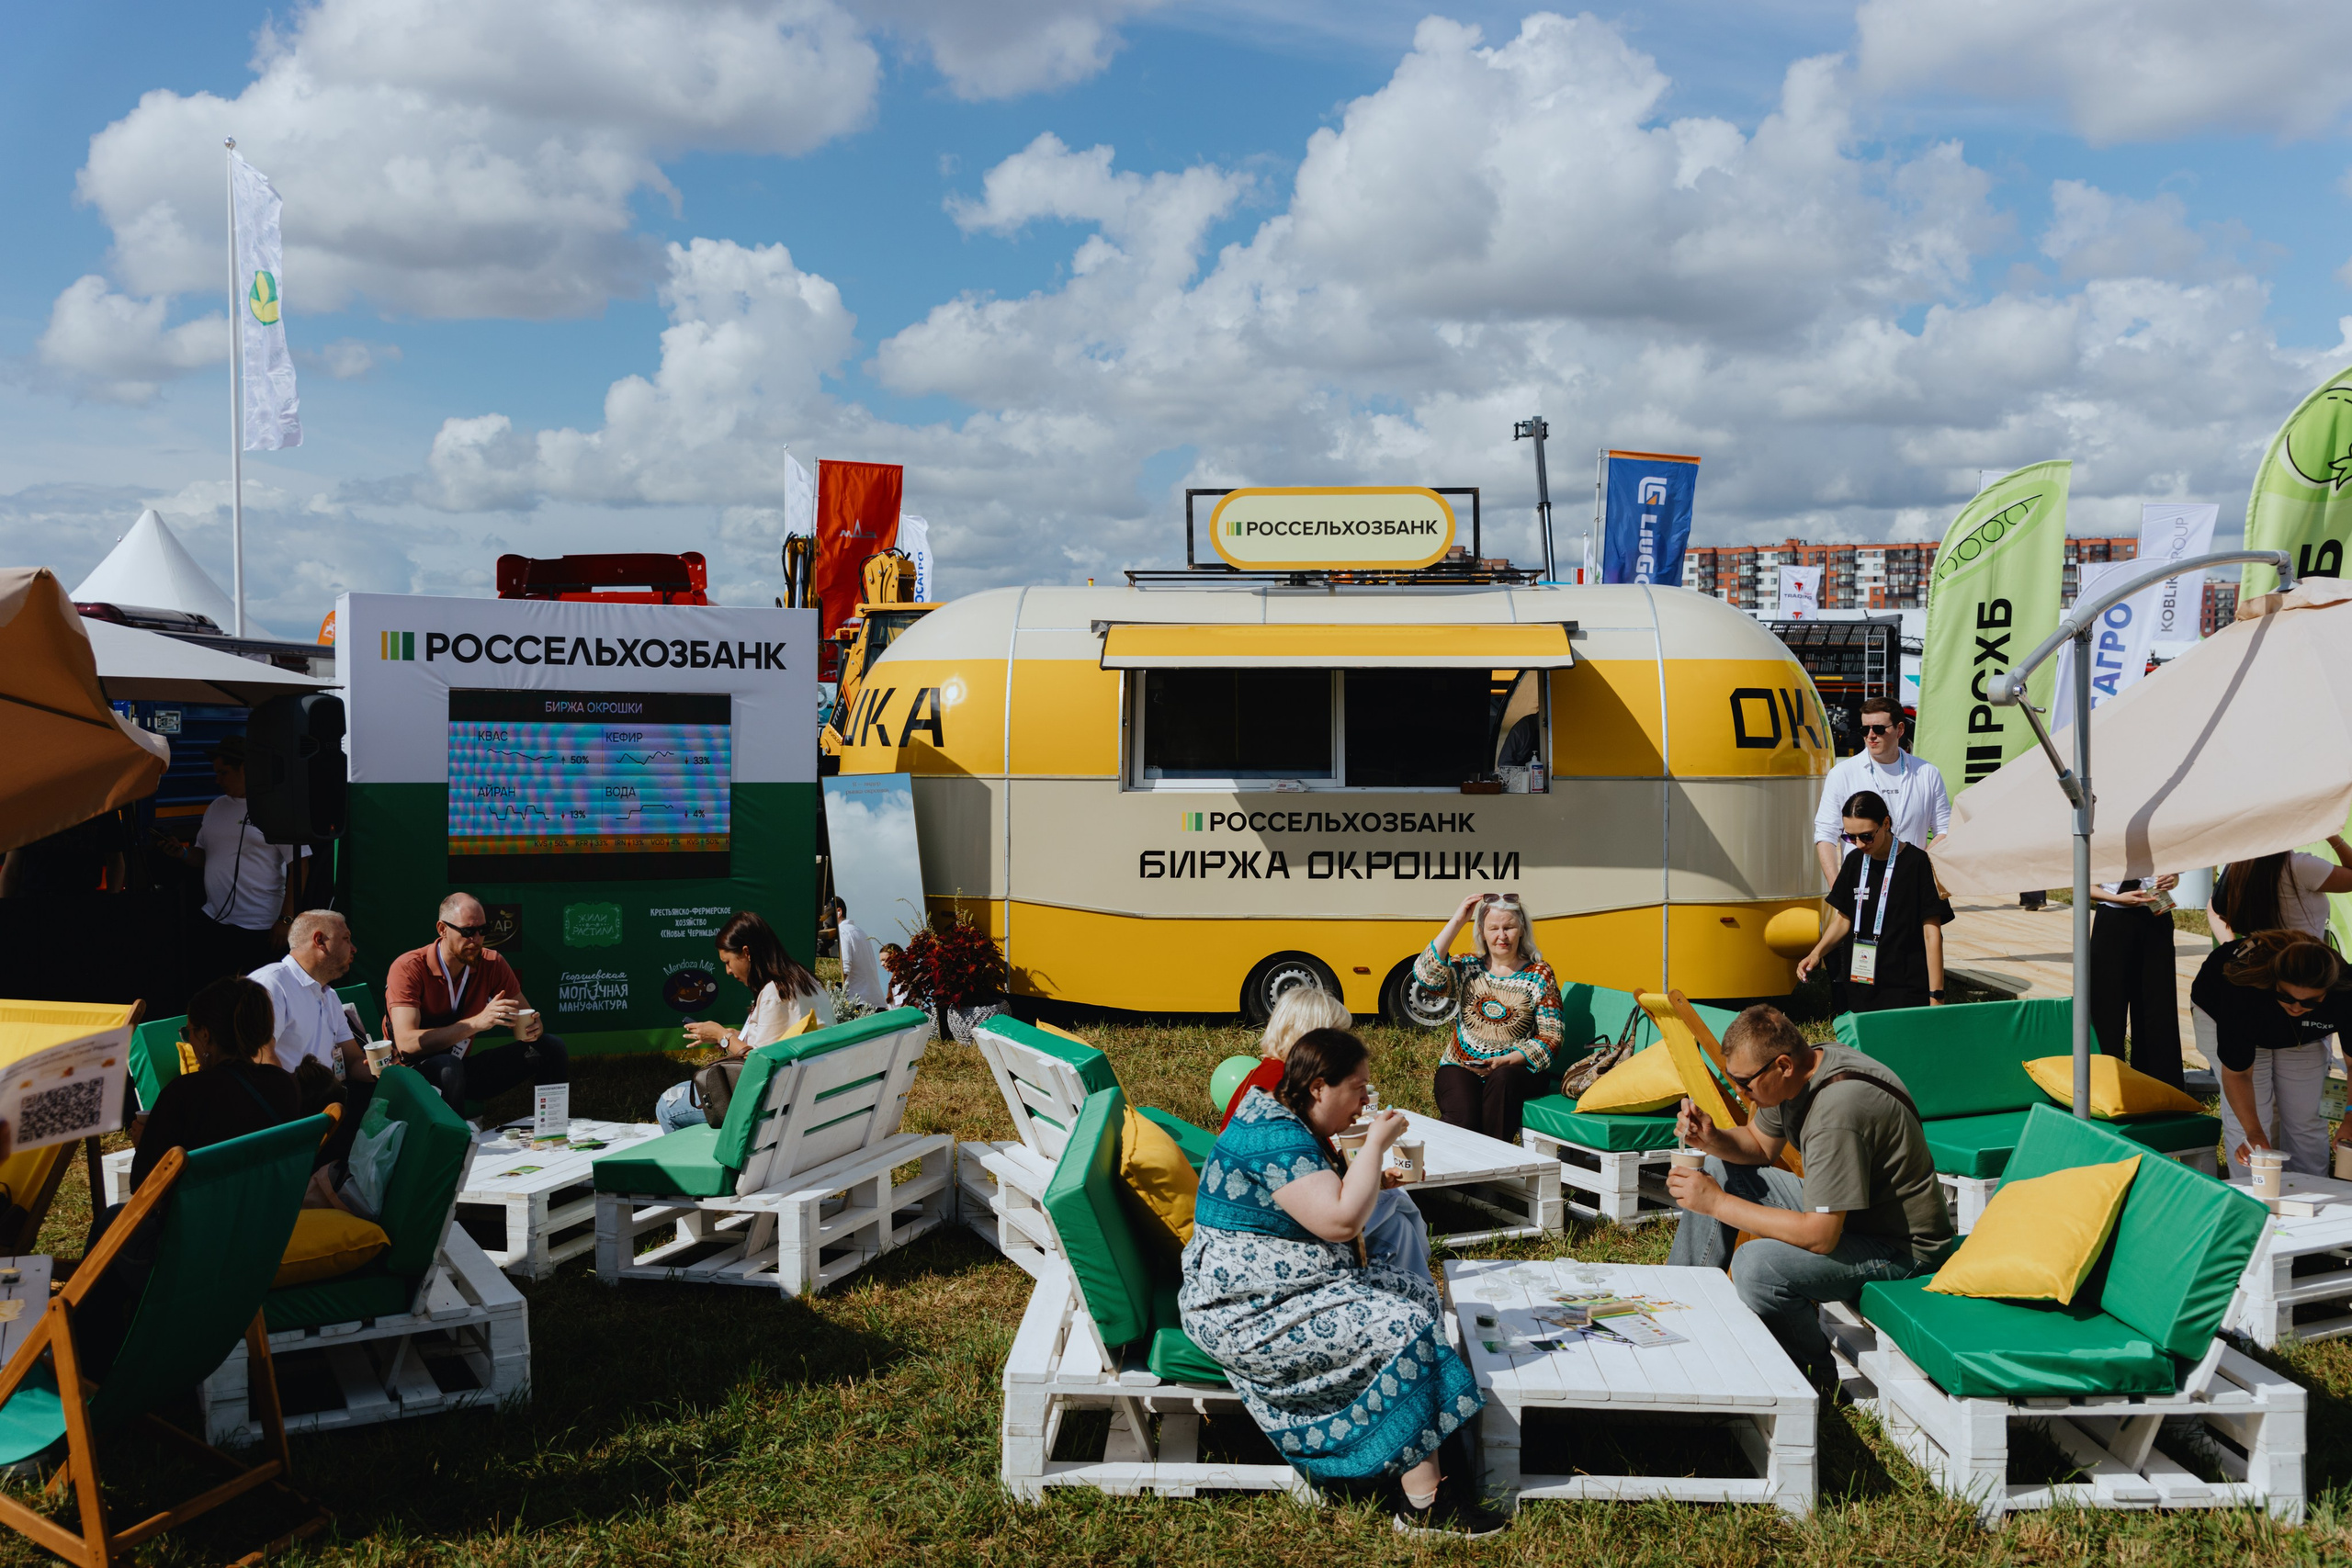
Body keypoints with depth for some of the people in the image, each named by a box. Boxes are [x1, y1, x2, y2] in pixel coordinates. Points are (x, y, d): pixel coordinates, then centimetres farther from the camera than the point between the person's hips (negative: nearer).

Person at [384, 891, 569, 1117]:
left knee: (551, 1048, -9)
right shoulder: (408, 968, -18)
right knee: (448, 1066, -40)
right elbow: (406, 1043, -29)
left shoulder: (492, 964, -4)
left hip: (464, 1067, 5)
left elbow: (526, 1016, 5)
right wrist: (477, 1022, -36)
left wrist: (533, 1027, -22)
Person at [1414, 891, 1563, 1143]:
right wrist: (1457, 921, -10)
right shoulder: (1468, 967, 8)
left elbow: (1552, 1035, 0)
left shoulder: (1539, 974, 4)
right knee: (1462, 1119, -31)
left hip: (1513, 1068, 0)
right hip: (1460, 1067, 0)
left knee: (1502, 1079, -36)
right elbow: (1426, 973, -12)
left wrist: (1506, 1060, -15)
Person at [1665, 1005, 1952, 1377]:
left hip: (1900, 1245, -10)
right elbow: (1759, 1144, 14)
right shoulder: (1799, 1071, -5)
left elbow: (1820, 1237, -32)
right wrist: (1712, 1140, -9)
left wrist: (1718, 1203, -27)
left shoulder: (1837, 1110, -33)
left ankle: (1817, 1375, -5)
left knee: (1756, 1264, -31)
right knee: (1720, 1170, 11)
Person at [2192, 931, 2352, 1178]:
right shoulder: (2244, 990, -44)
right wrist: (2253, 1133, -42)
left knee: (2306, 1118, 1)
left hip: (2304, 1032, 3)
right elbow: (2236, 1072, -33)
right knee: (2244, 1119, -13)